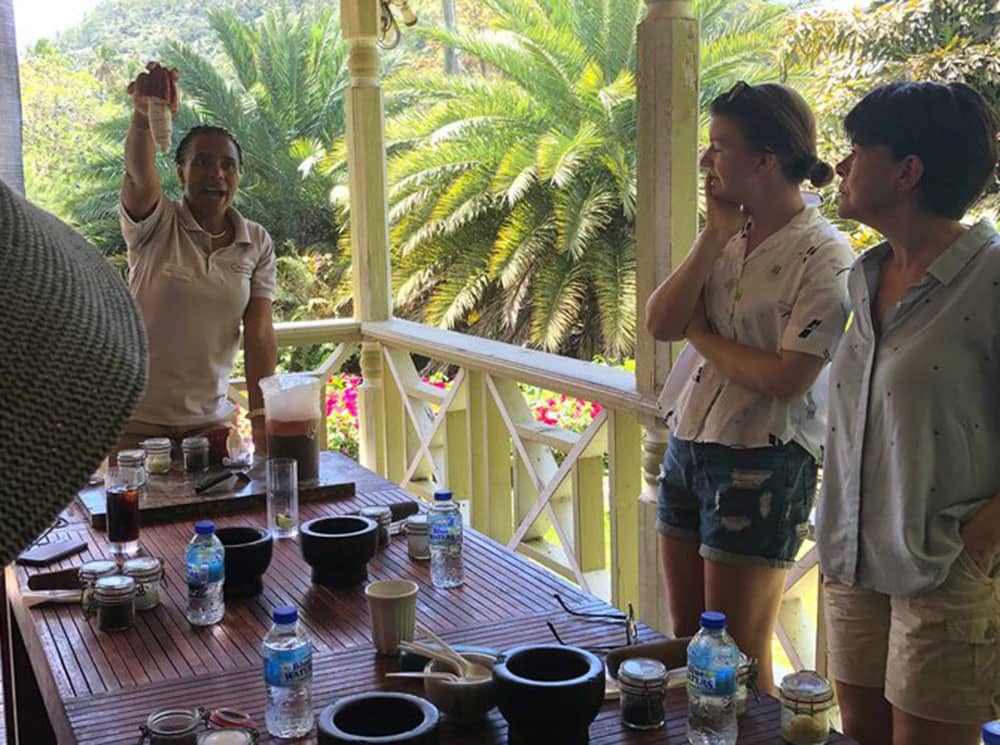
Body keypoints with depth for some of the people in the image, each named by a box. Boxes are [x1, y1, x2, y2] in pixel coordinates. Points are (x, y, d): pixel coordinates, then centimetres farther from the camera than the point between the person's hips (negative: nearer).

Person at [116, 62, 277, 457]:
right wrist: (142, 113, -50)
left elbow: (259, 333, -4)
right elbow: (138, 174, -30)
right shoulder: (156, 225, -8)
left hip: (212, 418, 3)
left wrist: (261, 417, -12)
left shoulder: (257, 244, 1)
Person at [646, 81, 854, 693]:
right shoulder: (727, 236, 8)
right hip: (688, 446, 7)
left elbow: (785, 380, -21)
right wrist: (715, 237, -10)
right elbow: (661, 323, -3)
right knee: (688, 645, 17)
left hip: (761, 466, -7)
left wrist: (699, 332, -8)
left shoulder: (824, 256, -13)